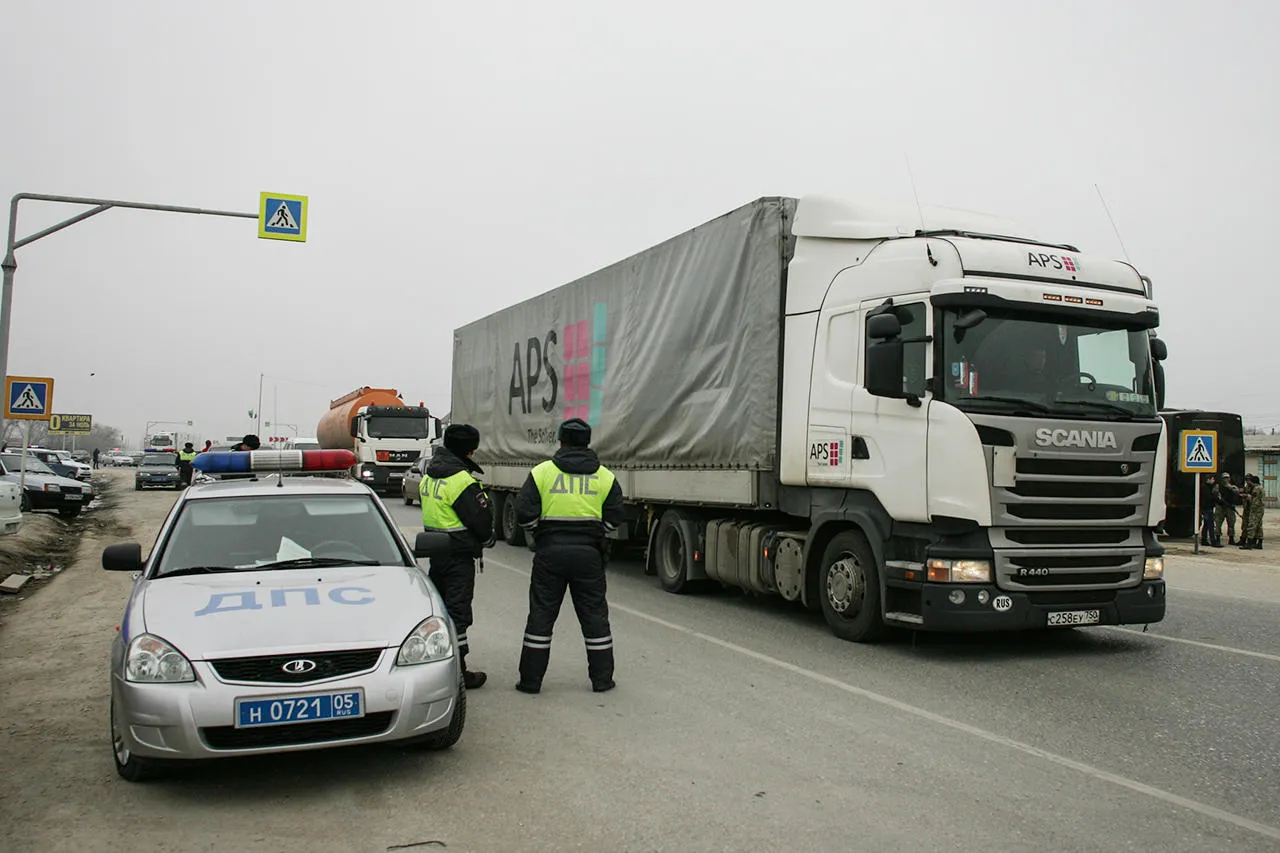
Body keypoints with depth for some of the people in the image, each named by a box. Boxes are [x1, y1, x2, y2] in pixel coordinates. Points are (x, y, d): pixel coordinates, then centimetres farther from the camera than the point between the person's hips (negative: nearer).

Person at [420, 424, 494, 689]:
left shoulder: (429, 476, 10)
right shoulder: (463, 480, -19)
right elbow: (481, 519, -17)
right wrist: (486, 539, 4)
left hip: (435, 550, 9)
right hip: (459, 554, -9)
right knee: (457, 610, -3)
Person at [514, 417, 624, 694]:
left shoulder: (541, 472, -1)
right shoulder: (606, 477, 4)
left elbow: (524, 514, -6)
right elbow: (614, 520, 3)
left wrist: (542, 532, 11)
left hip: (550, 551, -1)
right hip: (589, 553, 1)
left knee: (541, 614, 7)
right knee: (594, 615, 11)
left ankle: (530, 679, 11)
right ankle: (602, 678, 16)